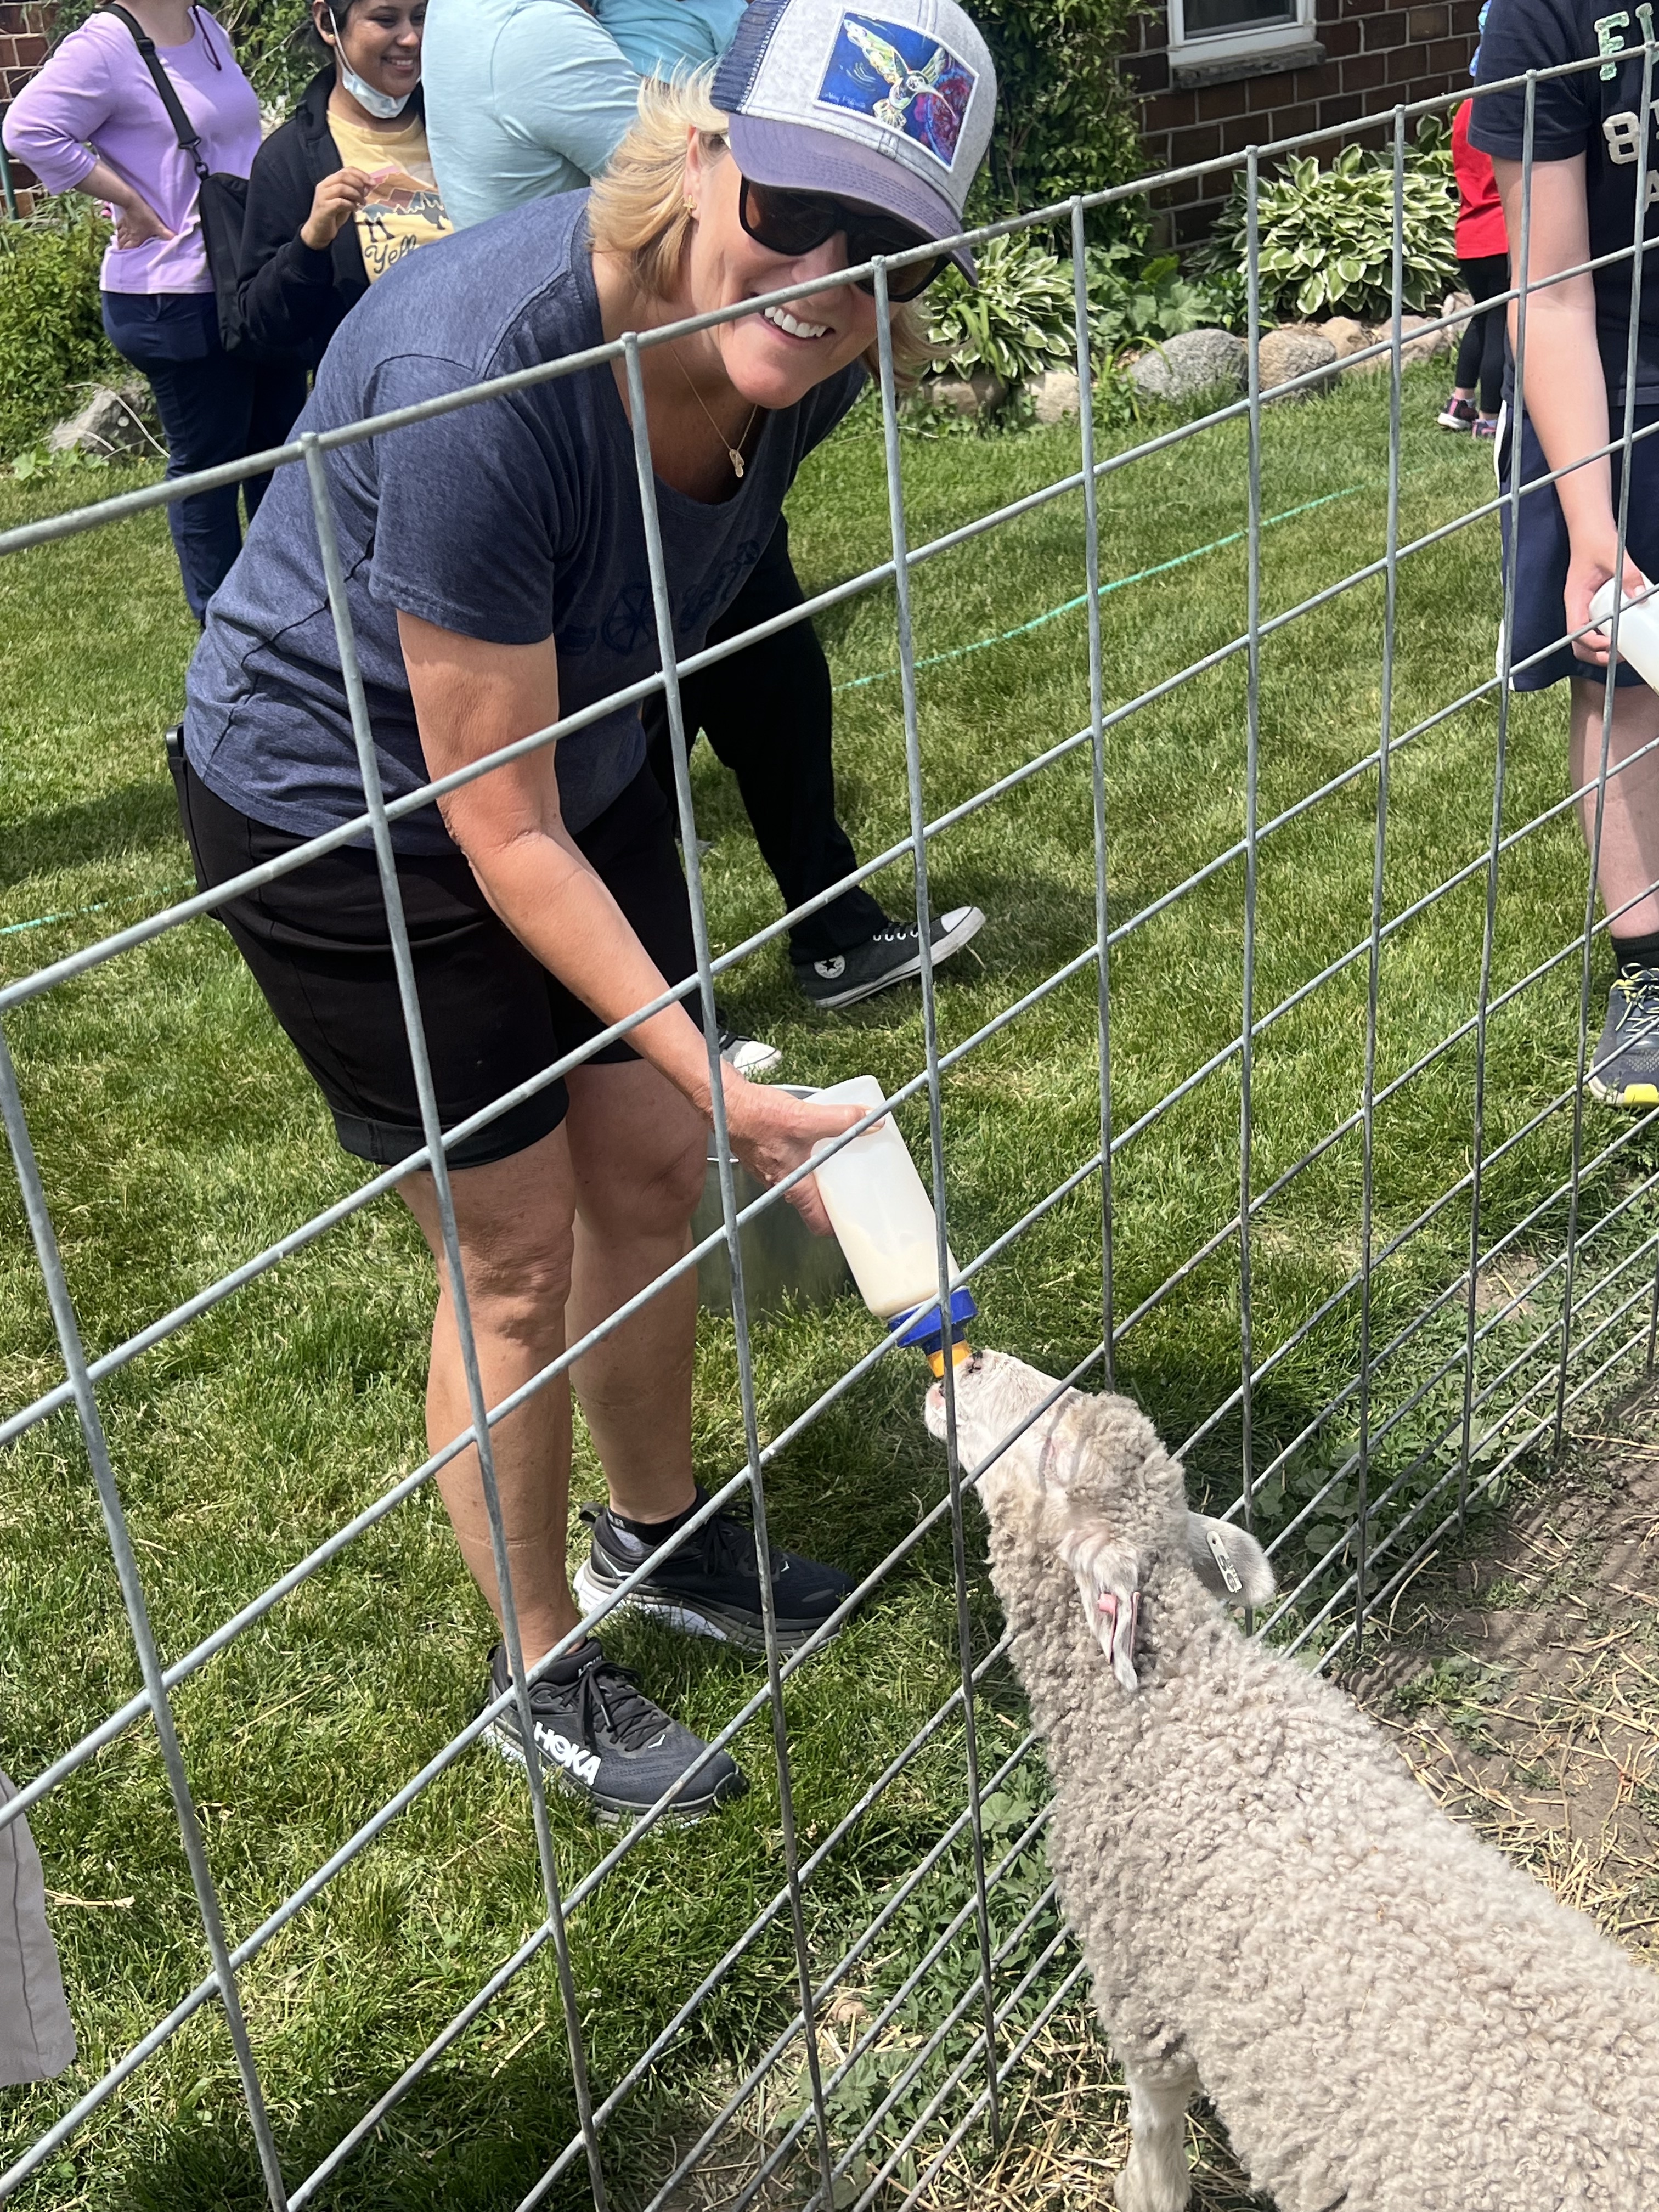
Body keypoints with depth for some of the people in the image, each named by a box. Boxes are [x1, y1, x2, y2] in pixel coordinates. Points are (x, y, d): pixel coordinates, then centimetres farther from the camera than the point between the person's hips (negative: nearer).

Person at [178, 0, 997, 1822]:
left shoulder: (804, 360, -16)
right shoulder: (481, 377, -37)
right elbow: (502, 839, -30)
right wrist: (726, 1082, -30)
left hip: (577, 753, 7)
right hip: (340, 805, -6)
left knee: (652, 1175, 14)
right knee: (518, 1258, 2)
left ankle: (655, 1533, 41)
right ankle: (545, 1680, 25)